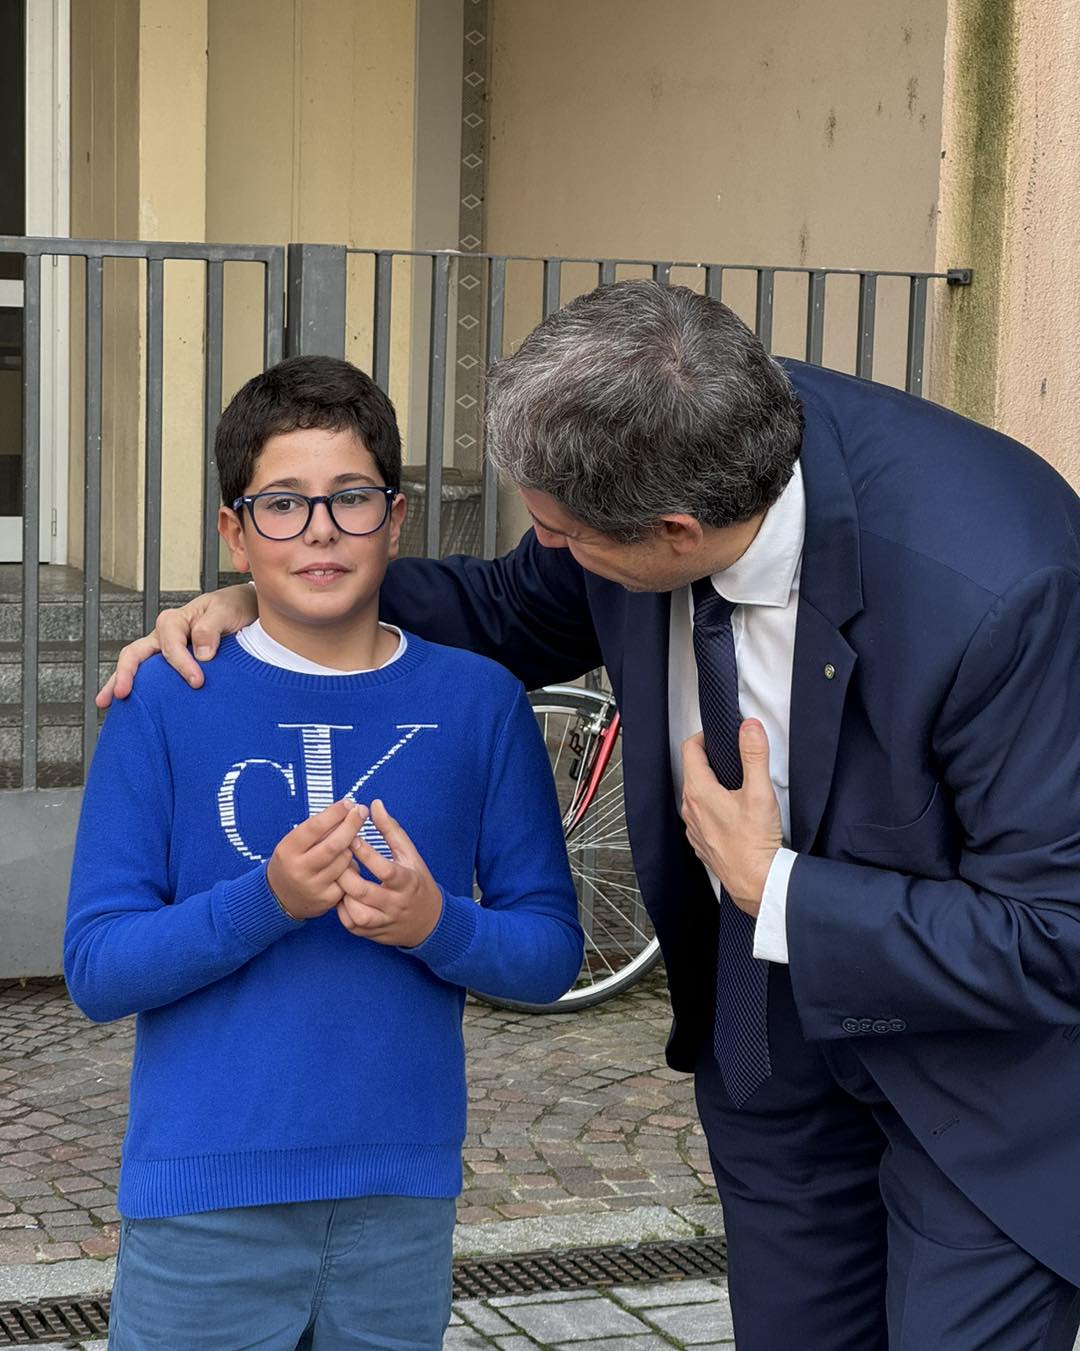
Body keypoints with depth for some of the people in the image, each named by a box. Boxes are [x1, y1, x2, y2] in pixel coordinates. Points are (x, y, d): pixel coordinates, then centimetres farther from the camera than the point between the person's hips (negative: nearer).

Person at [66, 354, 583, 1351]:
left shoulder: (478, 702, 1)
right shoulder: (166, 703, -4)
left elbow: (552, 952, 3)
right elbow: (95, 969, -6)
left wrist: (435, 924, -17)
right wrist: (266, 901, -21)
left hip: (403, 1197, 2)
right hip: (204, 1204, -2)